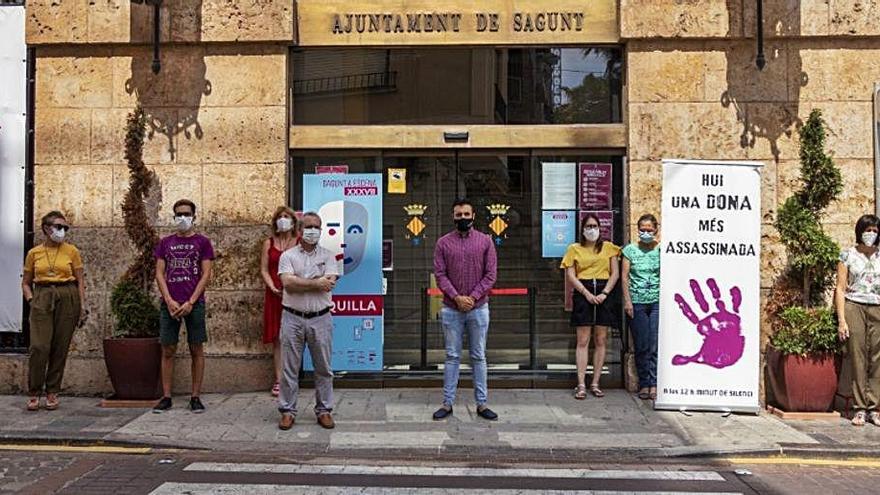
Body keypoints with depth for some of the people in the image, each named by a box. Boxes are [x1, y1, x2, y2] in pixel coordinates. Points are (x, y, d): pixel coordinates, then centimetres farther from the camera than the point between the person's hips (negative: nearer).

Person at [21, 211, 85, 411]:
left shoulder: (71, 251, 6)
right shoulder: (34, 253, 9)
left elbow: (80, 281, 7)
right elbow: (26, 282, 17)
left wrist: (82, 307, 1)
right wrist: (31, 300, 0)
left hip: (67, 298, 0)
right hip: (42, 298, 0)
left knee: (60, 348, 1)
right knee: (39, 346, -11)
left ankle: (52, 393, 12)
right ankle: (34, 393, 1)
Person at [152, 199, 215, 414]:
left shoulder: (202, 242, 4)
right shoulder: (165, 243, 11)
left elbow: (206, 274, -2)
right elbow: (159, 273, 6)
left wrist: (190, 302, -10)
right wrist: (169, 301, -7)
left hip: (194, 303, -2)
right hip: (169, 303, 2)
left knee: (196, 350, 2)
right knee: (168, 351, 4)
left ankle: (195, 397, 9)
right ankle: (166, 397, 12)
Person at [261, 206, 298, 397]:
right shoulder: (269, 243, 11)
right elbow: (264, 269, 6)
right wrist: (272, 287, -10)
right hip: (275, 295, 2)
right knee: (277, 338, 3)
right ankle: (279, 380, 7)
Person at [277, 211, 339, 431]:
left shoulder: (328, 256, 6)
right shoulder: (288, 256, 4)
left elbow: (329, 283, -11)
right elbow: (287, 283, -12)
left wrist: (299, 282, -11)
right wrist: (316, 283, -13)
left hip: (320, 318, 1)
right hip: (293, 318, 0)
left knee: (323, 368, 7)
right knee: (289, 367, 5)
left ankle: (324, 410, 17)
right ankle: (287, 410, 14)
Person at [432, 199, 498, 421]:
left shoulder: (485, 241, 2)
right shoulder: (443, 243, 3)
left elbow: (491, 274, -1)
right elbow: (440, 274, -2)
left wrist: (473, 297, -11)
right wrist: (456, 297, -13)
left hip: (478, 308, 0)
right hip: (451, 309, 0)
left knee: (478, 357, 7)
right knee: (452, 356, 6)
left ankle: (482, 404, 14)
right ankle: (448, 403, 12)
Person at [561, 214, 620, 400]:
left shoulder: (608, 247, 10)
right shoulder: (574, 249, 7)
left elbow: (615, 273, 6)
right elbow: (570, 276, 0)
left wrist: (604, 293, -7)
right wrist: (587, 293, -11)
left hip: (603, 294, 2)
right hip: (583, 294, -2)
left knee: (601, 341, 3)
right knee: (583, 341, -3)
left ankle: (595, 383, 10)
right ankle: (581, 385, -2)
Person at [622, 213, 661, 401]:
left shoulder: (662, 249, 5)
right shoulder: (630, 249, 7)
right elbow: (625, 277, 4)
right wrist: (627, 300, -3)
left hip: (657, 301, -1)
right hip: (637, 302, 1)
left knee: (656, 345, -5)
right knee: (641, 346, 3)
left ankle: (654, 384, 1)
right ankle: (644, 384, 10)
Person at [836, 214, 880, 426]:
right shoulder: (848, 255, 5)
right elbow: (840, 289, 2)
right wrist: (841, 320, -5)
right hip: (854, 308, -2)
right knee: (857, 359, -1)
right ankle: (860, 409, 5)